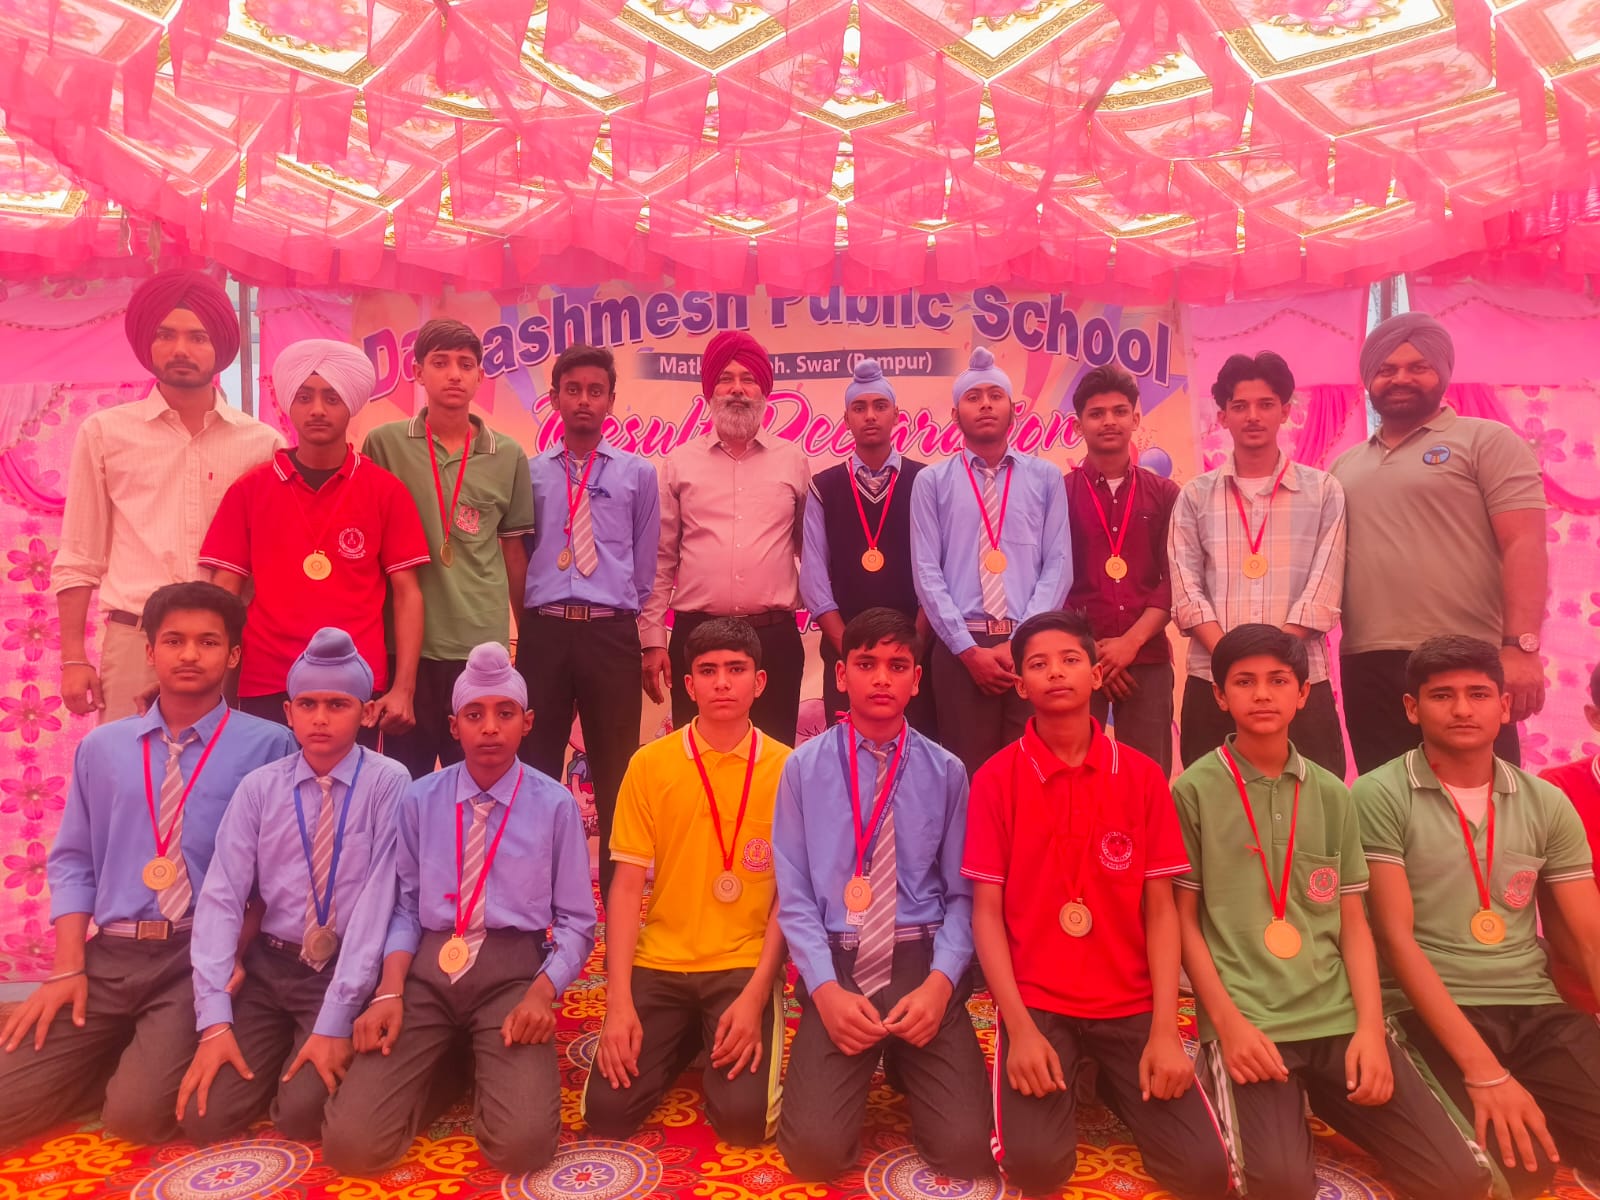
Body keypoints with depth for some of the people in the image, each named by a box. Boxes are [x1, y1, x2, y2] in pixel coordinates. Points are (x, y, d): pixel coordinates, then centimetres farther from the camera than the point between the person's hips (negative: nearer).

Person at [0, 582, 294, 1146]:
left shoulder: (269, 746, -4)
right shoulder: (101, 747, 11)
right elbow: (72, 862, 12)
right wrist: (68, 968, 1)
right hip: (108, 953, 4)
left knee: (137, 1112, -18)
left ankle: (152, 1057, 14)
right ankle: (120, 1052, 19)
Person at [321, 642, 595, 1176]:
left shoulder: (556, 805, -2)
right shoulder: (418, 800, 6)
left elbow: (575, 924, 1)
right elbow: (405, 907, 8)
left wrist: (540, 994, -16)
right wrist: (389, 991, -9)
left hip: (513, 971, -2)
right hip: (428, 968, 2)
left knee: (522, 1143, -22)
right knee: (351, 1143, -15)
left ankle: (489, 1068, 12)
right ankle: (446, 1065, 14)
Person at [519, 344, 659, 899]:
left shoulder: (638, 474, 9)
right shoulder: (528, 473, 10)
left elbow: (645, 564, 11)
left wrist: (638, 627, 9)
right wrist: (529, 620, 8)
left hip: (612, 634, 0)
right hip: (543, 631, 1)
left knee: (616, 771, 6)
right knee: (536, 768, 7)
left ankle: (619, 891, 18)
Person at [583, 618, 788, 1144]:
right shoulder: (649, 764, -2)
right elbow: (626, 887, -3)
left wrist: (754, 997, -14)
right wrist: (619, 1002, -12)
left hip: (745, 966, -1)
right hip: (659, 964, 2)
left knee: (745, 1117, -18)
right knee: (608, 1111, -11)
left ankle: (721, 1042, 16)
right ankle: (687, 1040, 20)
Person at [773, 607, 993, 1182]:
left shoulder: (946, 773, 3)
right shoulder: (804, 768, 0)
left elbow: (961, 895, 1)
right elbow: (794, 897, 0)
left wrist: (940, 982, -15)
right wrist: (826, 990, -13)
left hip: (922, 962, 1)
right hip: (836, 964, 0)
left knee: (967, 1150, -12)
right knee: (815, 1149, -15)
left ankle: (904, 1062, 21)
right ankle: (871, 1062, 18)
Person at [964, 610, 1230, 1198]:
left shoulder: (1143, 775, 0)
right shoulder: (995, 778, -6)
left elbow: (1160, 909, 0)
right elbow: (987, 911, -6)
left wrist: (1165, 1030, -9)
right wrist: (1019, 1027, -15)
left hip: (1131, 1005, 2)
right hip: (1037, 1004, -2)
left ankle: (1111, 1080, 18)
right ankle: (1067, 1080, 13)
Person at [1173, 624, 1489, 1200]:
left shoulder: (1333, 795, 10)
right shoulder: (1193, 791, -2)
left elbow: (1354, 921, 10)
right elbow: (1183, 918, -2)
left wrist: (1370, 1026, -4)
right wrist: (1228, 1023, -12)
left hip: (1339, 1018, 4)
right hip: (1247, 1021, -4)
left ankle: (1318, 1098, 12)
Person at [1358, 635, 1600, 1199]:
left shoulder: (1547, 804, 10)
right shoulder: (1379, 796, -5)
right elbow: (1396, 937, -10)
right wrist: (1483, 1069, -19)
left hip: (1538, 1009, 4)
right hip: (1430, 1011, -4)